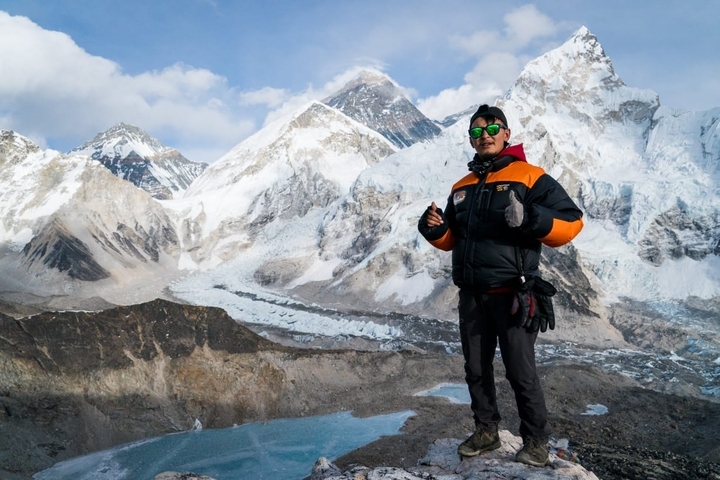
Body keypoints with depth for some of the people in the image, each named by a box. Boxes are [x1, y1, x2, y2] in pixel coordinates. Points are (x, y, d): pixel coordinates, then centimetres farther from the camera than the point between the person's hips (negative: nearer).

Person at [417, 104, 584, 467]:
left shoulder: (530, 177, -5)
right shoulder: (461, 187, 14)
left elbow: (571, 223, -10)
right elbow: (453, 239, 22)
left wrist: (529, 219, -27)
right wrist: (434, 229, 0)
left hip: (512, 296, -6)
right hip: (471, 297, 6)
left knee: (521, 373, -1)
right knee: (476, 370, 13)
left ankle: (535, 442, 15)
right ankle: (486, 431, 29)